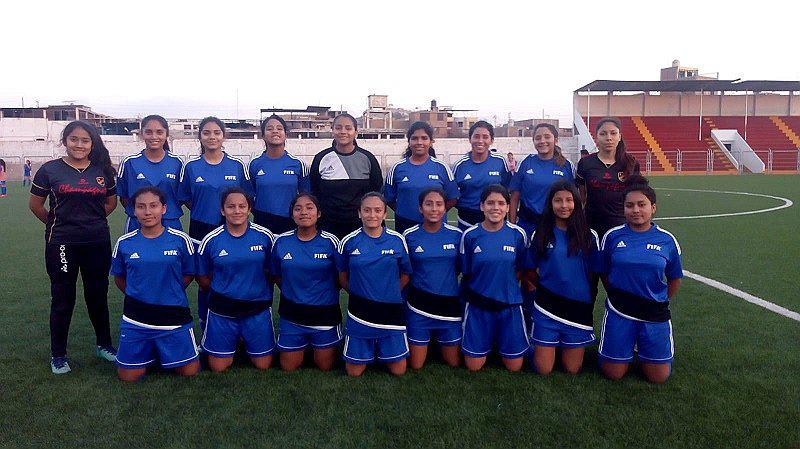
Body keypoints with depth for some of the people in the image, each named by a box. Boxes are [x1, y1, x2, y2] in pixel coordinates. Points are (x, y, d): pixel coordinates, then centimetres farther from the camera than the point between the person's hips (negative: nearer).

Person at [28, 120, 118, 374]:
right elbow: (35, 205, 6)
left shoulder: (103, 170, 4)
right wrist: (58, 224, 10)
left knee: (98, 295, 13)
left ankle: (104, 344, 29)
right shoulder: (50, 170, -2)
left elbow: (111, 202, 15)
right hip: (62, 245, -2)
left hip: (98, 243, 2)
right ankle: (58, 354, 22)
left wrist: (91, 221, 9)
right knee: (62, 298, 7)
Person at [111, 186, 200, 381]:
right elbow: (119, 278, 13)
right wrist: (136, 296, 6)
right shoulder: (124, 243, -1)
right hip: (136, 321, 1)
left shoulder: (180, 240, -6)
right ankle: (149, 354, 35)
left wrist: (169, 294, 1)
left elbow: (189, 274, 6)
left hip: (175, 317, -1)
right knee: (128, 376, 6)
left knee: (190, 371, 3)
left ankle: (165, 352, 32)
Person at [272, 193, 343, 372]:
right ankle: (303, 348, 41)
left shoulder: (330, 241, -11)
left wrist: (325, 293, 0)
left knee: (325, 367, 11)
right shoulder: (281, 241, -5)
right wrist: (292, 292, 4)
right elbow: (276, 275, 8)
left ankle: (318, 348, 41)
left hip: (325, 314, -2)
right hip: (292, 316, 2)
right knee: (289, 368, 12)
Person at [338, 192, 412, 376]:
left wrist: (390, 293, 1)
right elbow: (342, 276, 8)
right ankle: (368, 351, 37)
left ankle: (383, 350, 36)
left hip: (391, 311, 0)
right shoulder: (349, 241, -4)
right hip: (359, 312, 0)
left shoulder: (397, 240, -4)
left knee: (398, 370, 6)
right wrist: (356, 292, 1)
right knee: (354, 372, 7)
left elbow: (405, 274, 7)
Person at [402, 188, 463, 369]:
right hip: (419, 306, -1)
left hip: (450, 303, 1)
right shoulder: (409, 235, -7)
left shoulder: (456, 234, -5)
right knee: (416, 365, 7)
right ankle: (427, 342, 38)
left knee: (454, 363, 12)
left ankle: (439, 342, 41)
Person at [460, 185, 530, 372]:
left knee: (514, 366, 8)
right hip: (478, 306, 0)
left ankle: (500, 343, 38)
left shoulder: (518, 234, -5)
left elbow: (521, 270, 5)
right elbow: (466, 273, 2)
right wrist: (483, 289, -4)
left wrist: (504, 287, -2)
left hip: (509, 304, 1)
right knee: (474, 366, 6)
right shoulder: (470, 235, -7)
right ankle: (489, 343, 36)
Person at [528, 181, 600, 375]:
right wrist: (545, 287, 0)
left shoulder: (589, 236, -1)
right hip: (546, 309, 0)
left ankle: (568, 345, 38)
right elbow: (531, 271, 6)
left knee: (572, 369, 9)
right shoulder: (540, 235, -1)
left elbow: (596, 272, 4)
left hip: (579, 307, 1)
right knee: (543, 370, 3)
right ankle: (539, 346, 33)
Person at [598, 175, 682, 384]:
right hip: (619, 312, -1)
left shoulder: (667, 240, -4)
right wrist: (618, 296, 5)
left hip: (655, 315, 1)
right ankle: (629, 344, 34)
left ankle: (641, 346, 35)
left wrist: (660, 303, 9)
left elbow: (674, 279, 10)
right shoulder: (612, 236, -5)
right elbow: (604, 273, 7)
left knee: (659, 377, 6)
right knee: (614, 374, 4)